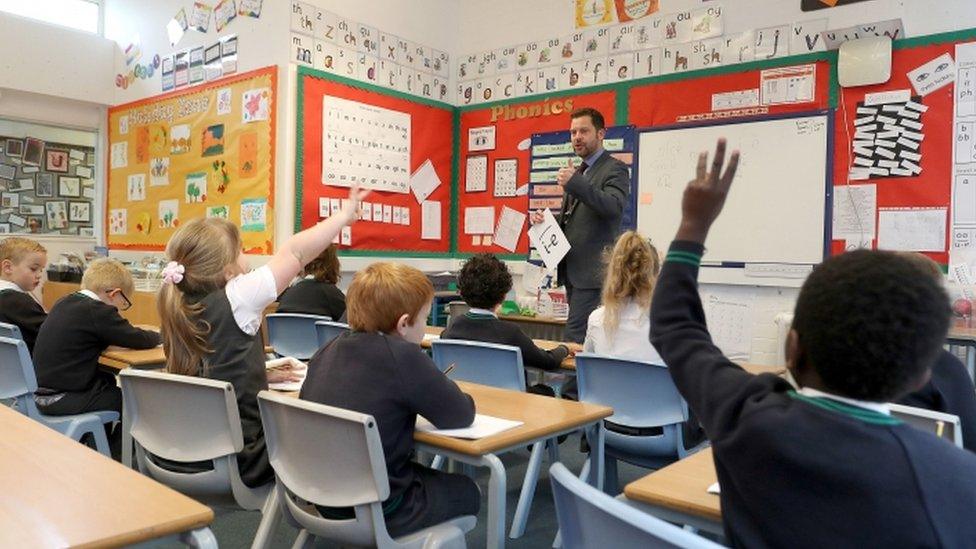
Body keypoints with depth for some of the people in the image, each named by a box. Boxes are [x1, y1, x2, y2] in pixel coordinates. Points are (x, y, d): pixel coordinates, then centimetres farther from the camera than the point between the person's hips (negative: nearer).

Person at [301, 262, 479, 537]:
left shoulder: (327, 351, -2)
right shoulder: (403, 356, -23)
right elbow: (460, 416, -14)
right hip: (372, 511, -7)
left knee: (422, 473, 31)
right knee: (467, 491, 18)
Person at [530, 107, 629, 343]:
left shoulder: (614, 169, -5)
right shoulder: (578, 172, 21)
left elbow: (614, 206, -23)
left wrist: (574, 182, -31)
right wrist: (544, 219, 7)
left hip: (592, 270, -8)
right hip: (572, 270, 8)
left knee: (575, 336, -14)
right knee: (587, 335, 11)